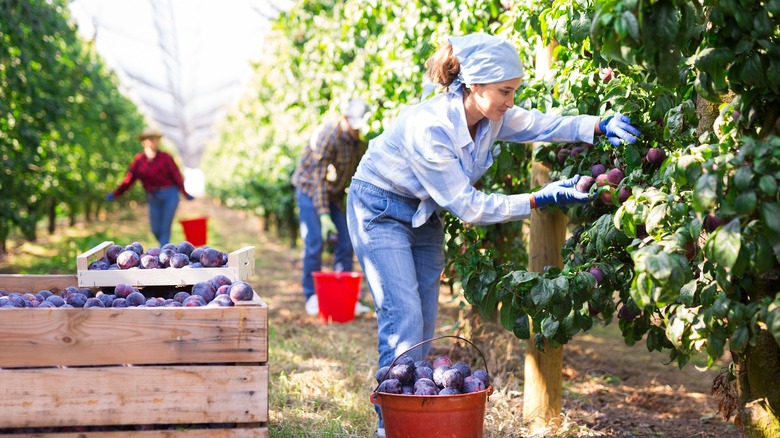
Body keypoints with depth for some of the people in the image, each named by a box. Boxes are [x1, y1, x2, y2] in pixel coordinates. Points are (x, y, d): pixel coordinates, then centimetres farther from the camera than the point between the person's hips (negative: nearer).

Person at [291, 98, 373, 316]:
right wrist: (324, 216, -30)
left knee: (345, 245, 0)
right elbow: (319, 179, -26)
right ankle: (312, 297, 0)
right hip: (309, 189, -6)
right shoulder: (328, 135, -26)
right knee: (314, 244, -11)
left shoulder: (361, 141, -6)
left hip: (334, 193, 6)